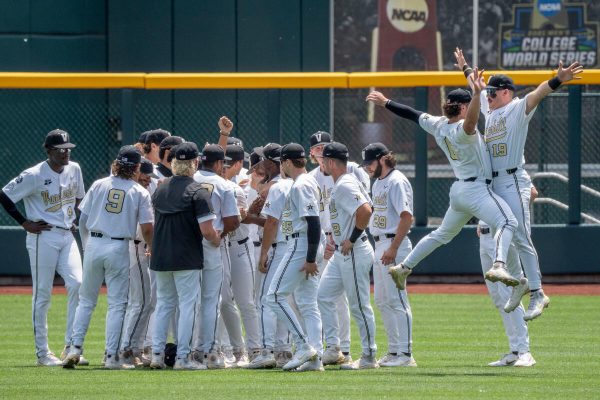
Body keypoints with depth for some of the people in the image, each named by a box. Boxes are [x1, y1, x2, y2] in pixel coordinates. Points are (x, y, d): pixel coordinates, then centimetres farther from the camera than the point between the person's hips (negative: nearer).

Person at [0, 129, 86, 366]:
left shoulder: (74, 170, 7)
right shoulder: (34, 175, -12)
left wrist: (74, 219, 13)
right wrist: (25, 223, -9)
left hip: (67, 235, 5)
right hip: (43, 237, -5)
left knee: (77, 284, -10)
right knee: (42, 294, -2)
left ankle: (71, 346, -2)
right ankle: (42, 352, 4)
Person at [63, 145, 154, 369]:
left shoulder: (99, 185, 5)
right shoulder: (140, 193, -1)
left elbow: (83, 219, 5)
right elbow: (146, 229, -4)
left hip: (94, 244, 2)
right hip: (119, 248, -2)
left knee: (86, 300, 12)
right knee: (116, 303, 4)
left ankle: (75, 347, 2)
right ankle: (111, 357, 1)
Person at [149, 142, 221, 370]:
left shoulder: (160, 189, 7)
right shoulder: (197, 191, -12)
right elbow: (207, 231, -17)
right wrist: (216, 241, 2)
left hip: (160, 257, 6)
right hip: (187, 258, -6)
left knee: (164, 303, 15)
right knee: (187, 304, 0)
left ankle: (157, 353, 11)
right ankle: (182, 358, -1)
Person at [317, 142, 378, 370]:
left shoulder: (345, 185, -17)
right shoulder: (341, 184, 14)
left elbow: (365, 210, -30)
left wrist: (352, 239, -21)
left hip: (354, 254, -11)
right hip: (341, 254, 11)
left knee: (359, 305, -4)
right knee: (324, 297, 11)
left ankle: (369, 357, 1)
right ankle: (333, 347, 12)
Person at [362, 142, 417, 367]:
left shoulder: (396, 182, -13)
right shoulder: (378, 183, 17)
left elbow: (407, 217, -20)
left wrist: (393, 248, -24)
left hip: (394, 244, -10)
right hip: (380, 245, 10)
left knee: (396, 299, -10)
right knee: (382, 301, 12)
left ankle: (405, 354, -9)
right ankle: (394, 351, 18)